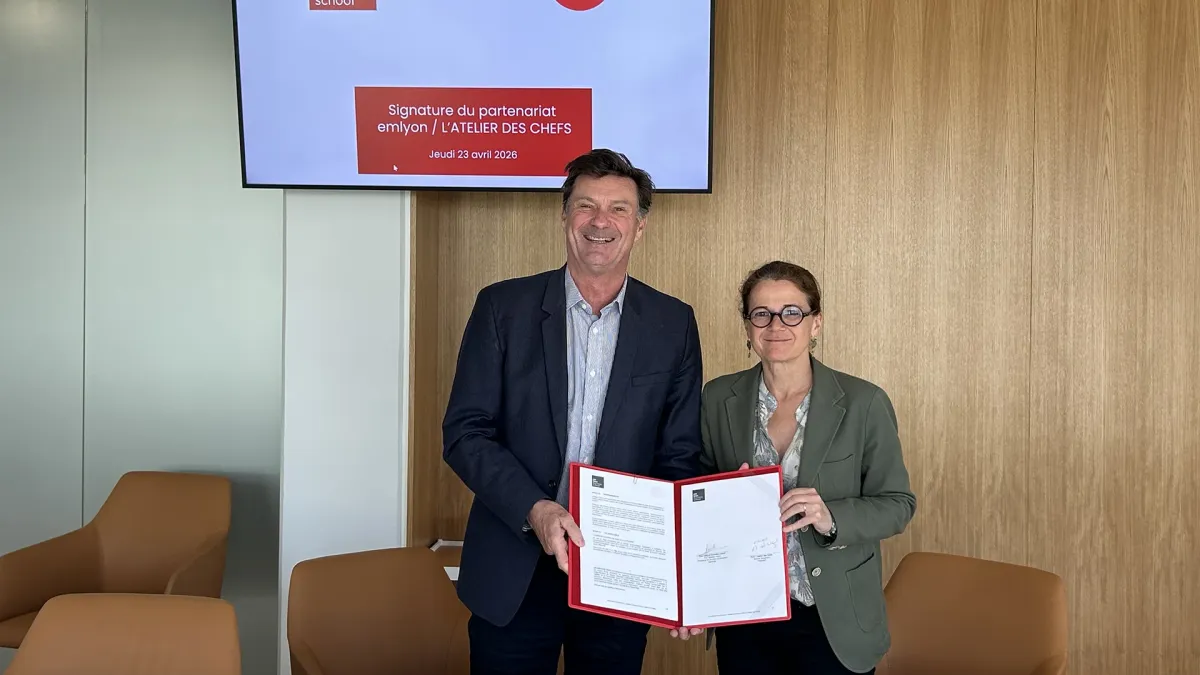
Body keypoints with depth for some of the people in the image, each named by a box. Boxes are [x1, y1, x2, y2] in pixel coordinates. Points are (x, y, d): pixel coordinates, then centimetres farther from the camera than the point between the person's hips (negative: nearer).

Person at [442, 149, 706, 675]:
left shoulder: (673, 323, 3)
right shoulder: (503, 306, -1)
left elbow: (680, 455, 4)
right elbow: (464, 432, -4)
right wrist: (535, 511, -18)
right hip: (513, 574, -1)